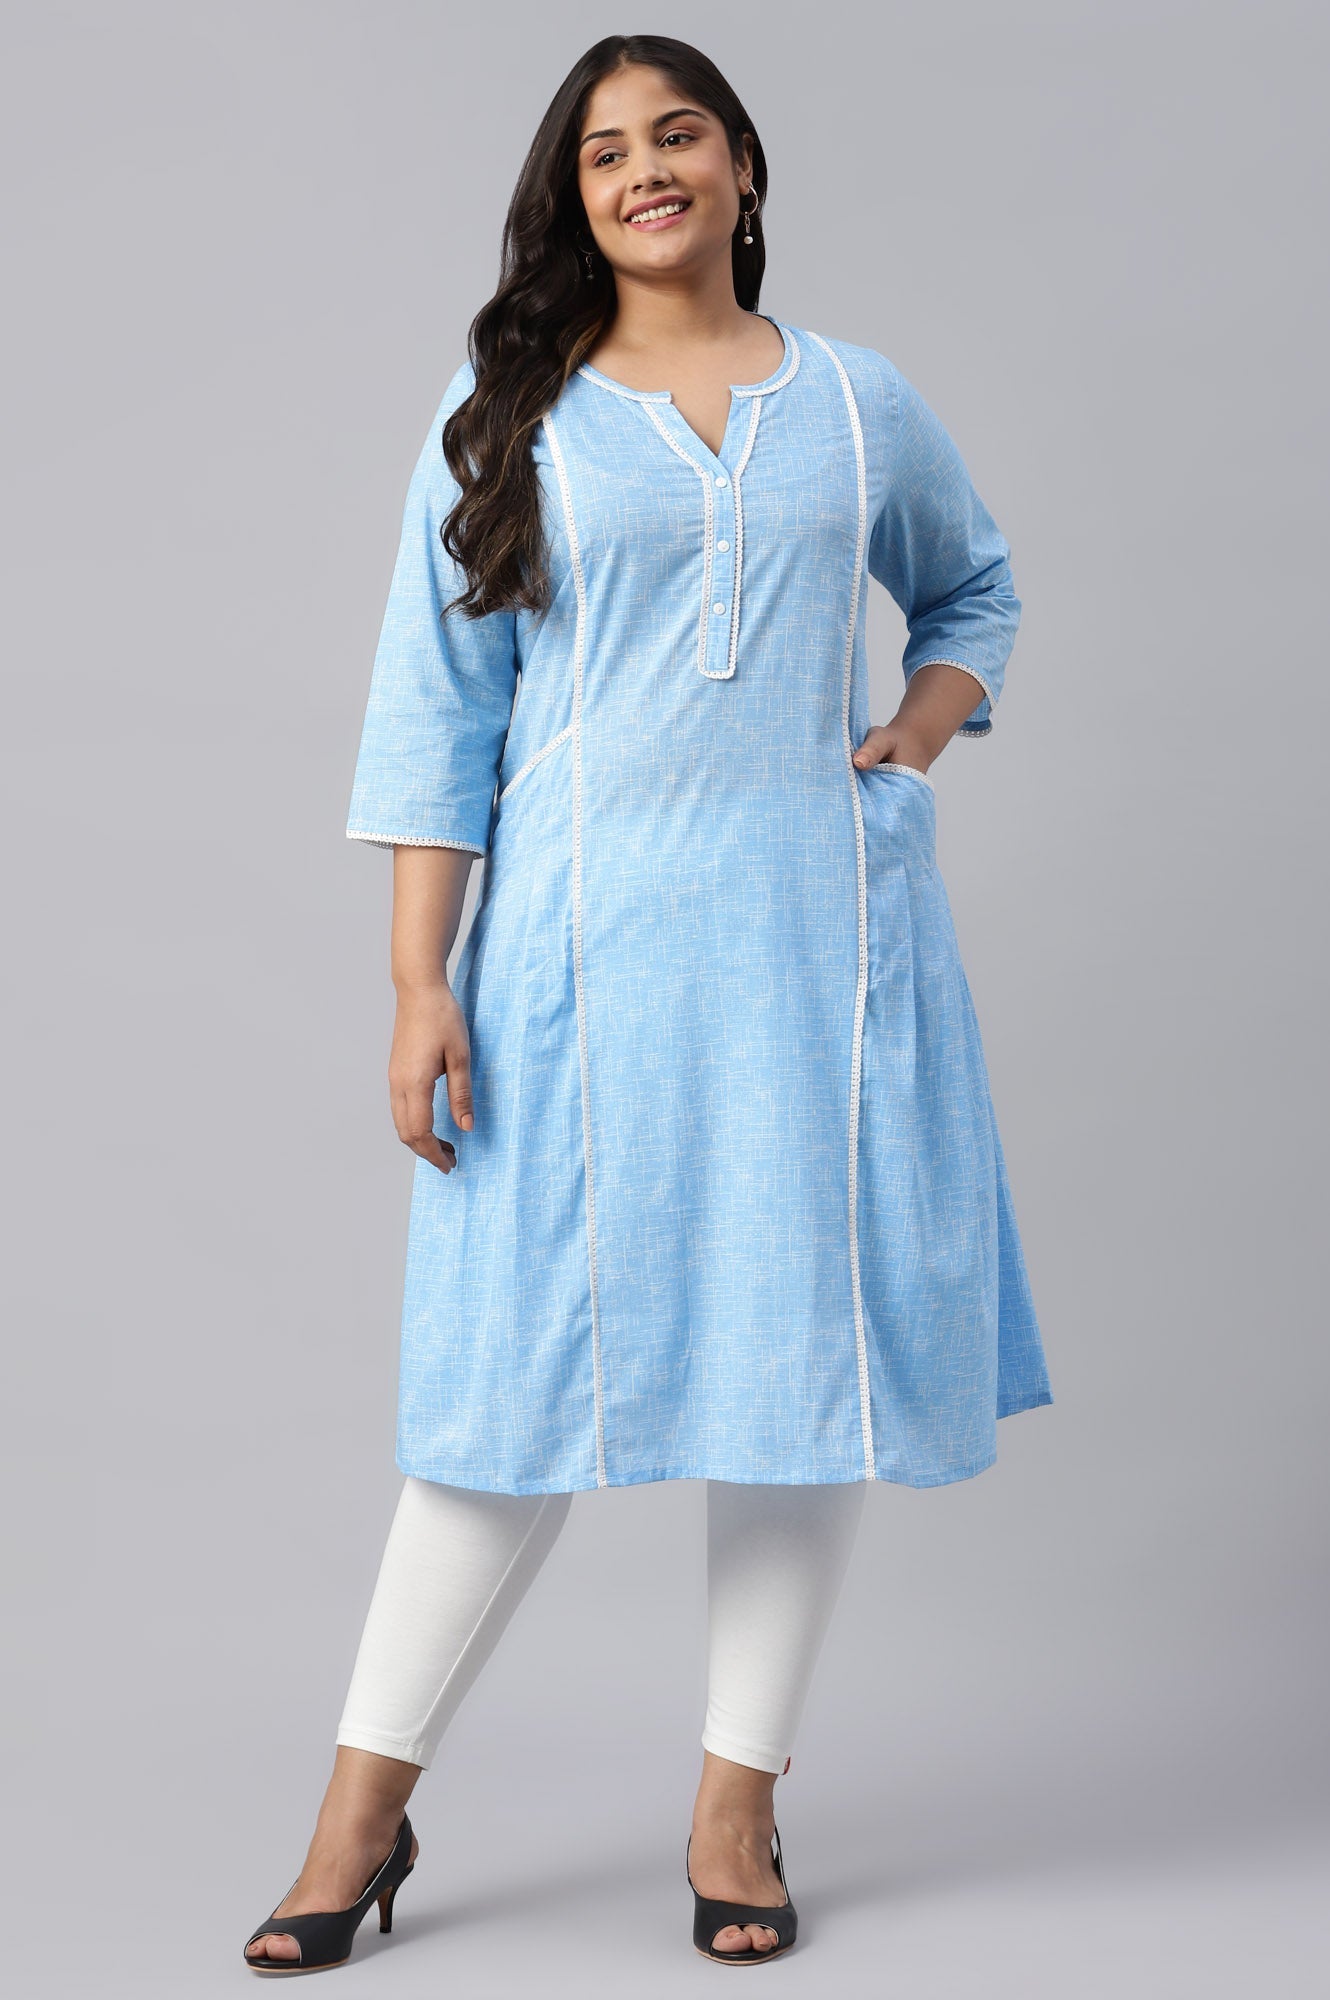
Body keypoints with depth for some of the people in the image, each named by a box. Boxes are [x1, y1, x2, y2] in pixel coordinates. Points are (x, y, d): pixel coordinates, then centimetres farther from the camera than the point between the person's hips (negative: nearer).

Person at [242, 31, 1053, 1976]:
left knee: (809, 1343, 4)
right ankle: (368, 1804, 13)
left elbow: (976, 591, 26)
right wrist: (421, 982, -5)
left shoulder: (862, 404, 10)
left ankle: (737, 1799, 18)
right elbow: (434, 712, 2)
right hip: (584, 941, -2)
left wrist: (931, 719, 4)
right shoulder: (506, 419, 5)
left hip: (823, 934, 2)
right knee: (529, 1364, 0)